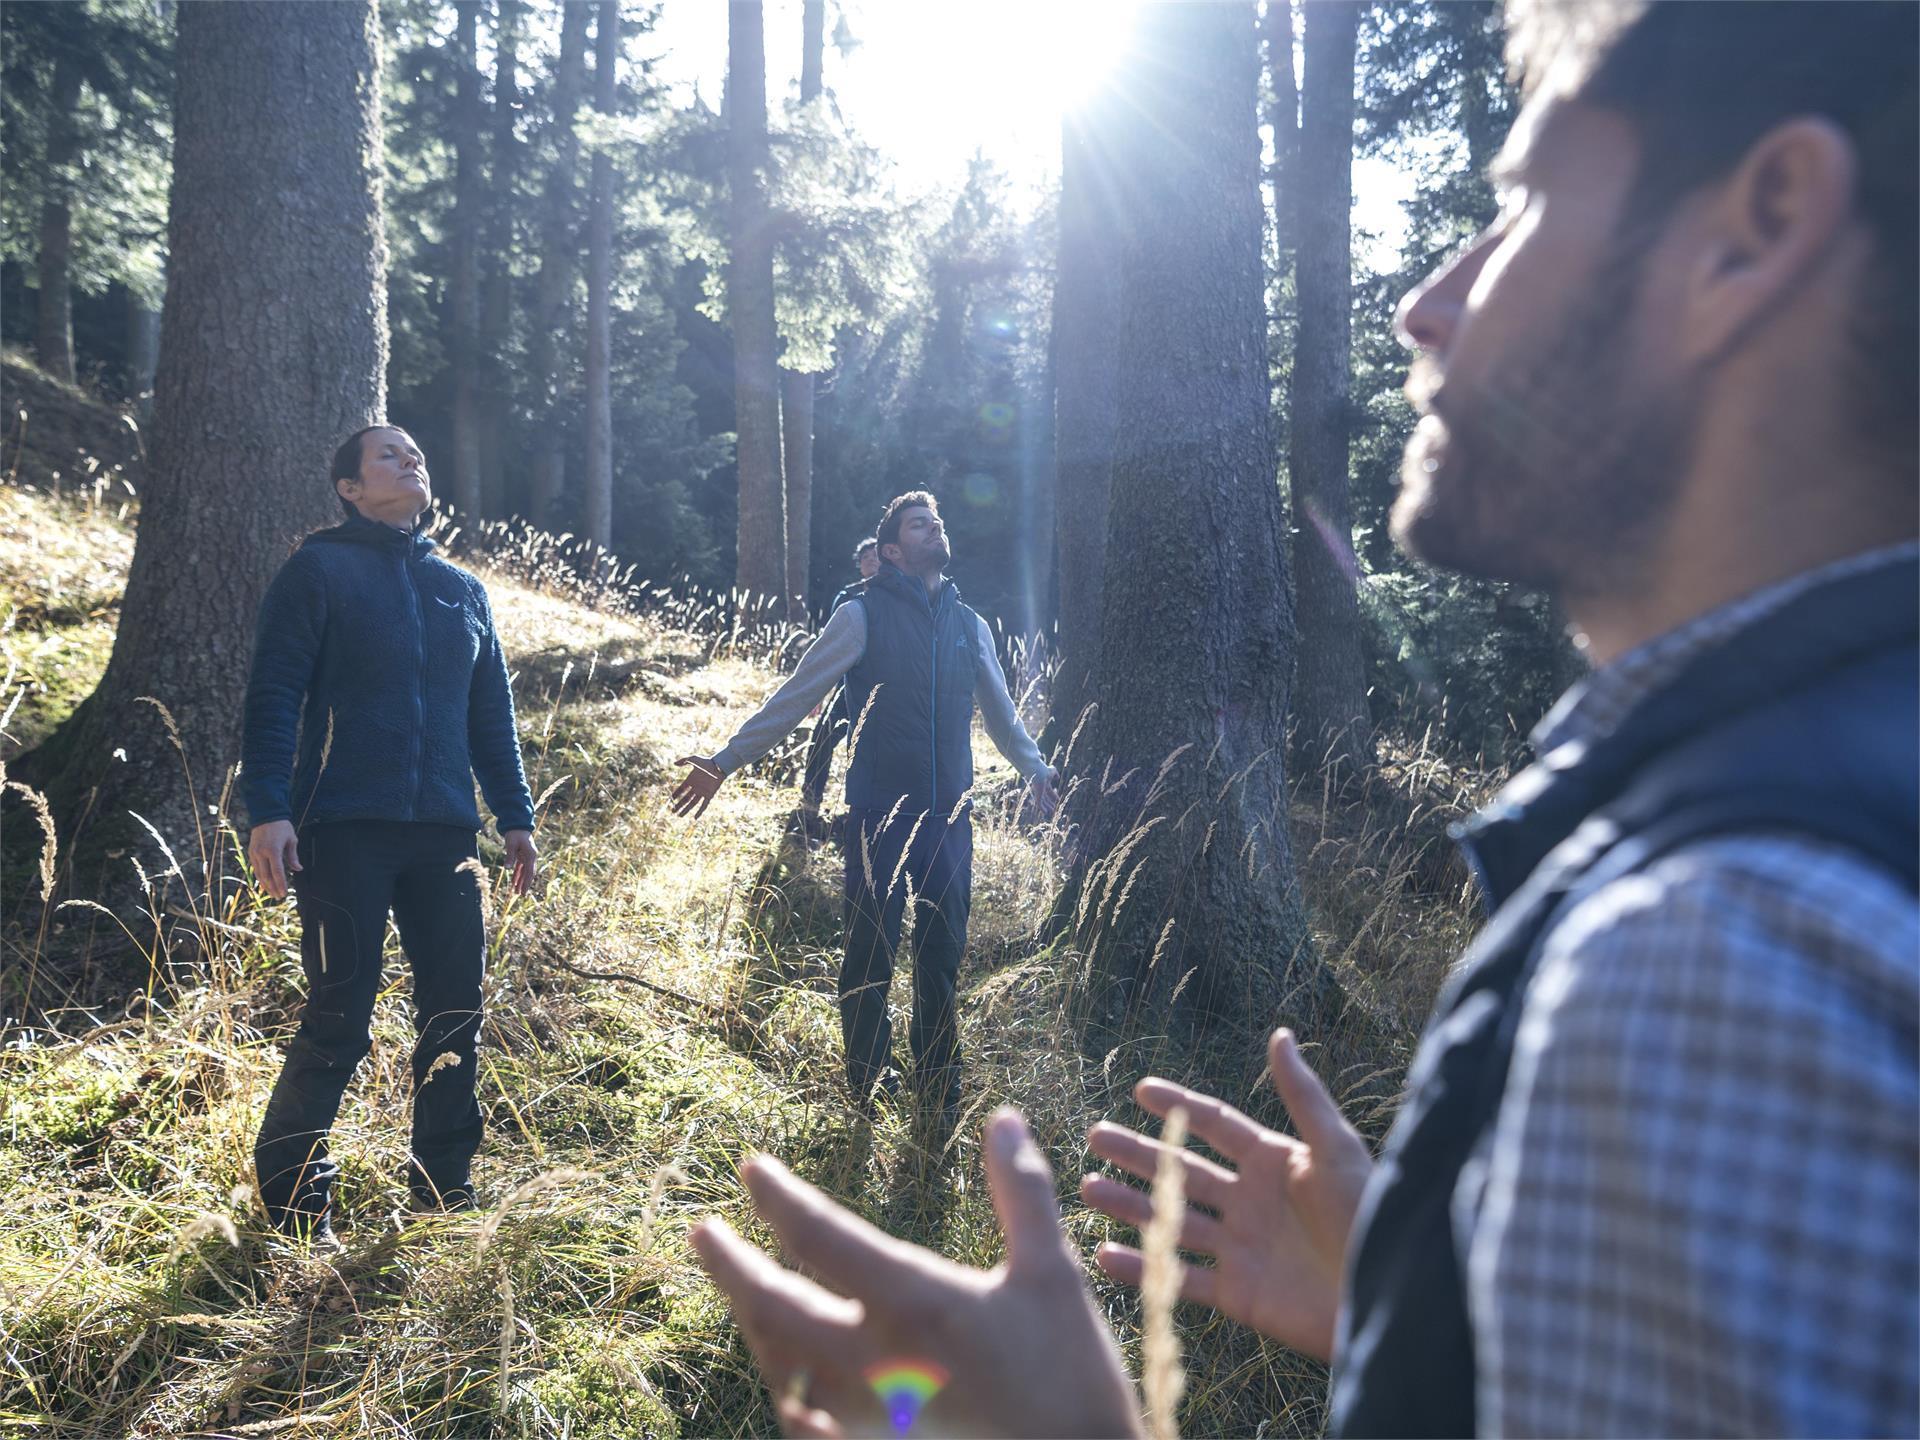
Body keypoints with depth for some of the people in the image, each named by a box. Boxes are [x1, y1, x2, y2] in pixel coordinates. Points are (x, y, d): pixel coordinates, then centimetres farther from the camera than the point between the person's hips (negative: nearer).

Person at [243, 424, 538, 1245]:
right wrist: (268, 810, -15)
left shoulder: (463, 591, 17)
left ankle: (444, 1192, 20)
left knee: (455, 1015, 6)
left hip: (444, 837, 5)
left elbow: (492, 715, 19)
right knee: (338, 1023, -4)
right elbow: (273, 697, -5)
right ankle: (290, 1200, 13)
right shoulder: (319, 571, 2)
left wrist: (515, 817, 14)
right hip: (345, 833, -5)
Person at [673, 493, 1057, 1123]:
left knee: (943, 954, 8)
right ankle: (869, 1084, 20)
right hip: (879, 815, -4)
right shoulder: (863, 614, -3)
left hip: (949, 816, 4)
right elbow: (795, 697, -4)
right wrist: (725, 762, -7)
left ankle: (939, 1089, 22)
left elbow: (1000, 711, 26)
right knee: (870, 952, 2)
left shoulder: (968, 623, 11)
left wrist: (1036, 770, 32)